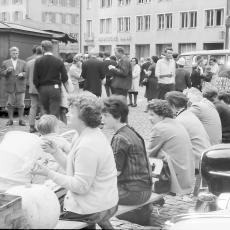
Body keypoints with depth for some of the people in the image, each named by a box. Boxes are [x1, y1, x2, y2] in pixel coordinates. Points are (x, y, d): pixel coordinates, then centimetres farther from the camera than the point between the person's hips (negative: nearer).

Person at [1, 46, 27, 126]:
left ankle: (21, 120, 5)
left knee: (20, 104, -2)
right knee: (10, 104, 2)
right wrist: (7, 70, -15)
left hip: (20, 86, 0)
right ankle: (10, 120, 9)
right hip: (10, 86, 0)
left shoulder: (23, 63, 10)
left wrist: (22, 74, -16)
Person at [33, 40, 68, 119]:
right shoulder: (58, 61, -3)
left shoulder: (38, 61, -2)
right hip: (55, 89, -1)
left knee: (46, 112, 13)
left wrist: (39, 89, 10)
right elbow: (65, 78, -4)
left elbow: (35, 79, -4)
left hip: (43, 89, 1)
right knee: (55, 113, -1)